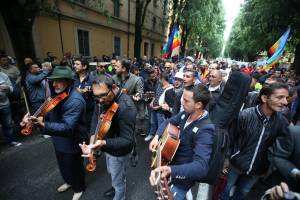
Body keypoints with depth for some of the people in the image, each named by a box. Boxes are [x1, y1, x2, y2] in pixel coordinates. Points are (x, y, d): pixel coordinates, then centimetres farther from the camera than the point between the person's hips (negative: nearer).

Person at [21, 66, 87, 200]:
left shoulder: (75, 100, -31)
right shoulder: (58, 95, 0)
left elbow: (67, 127, -37)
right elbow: (52, 114, 10)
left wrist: (43, 125, -48)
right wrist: (40, 117, -8)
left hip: (72, 142, -8)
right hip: (59, 140, 9)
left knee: (74, 167, 16)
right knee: (63, 165, 30)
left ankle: (79, 188, 45)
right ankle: (69, 182, 58)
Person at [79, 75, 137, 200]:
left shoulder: (126, 107, -36)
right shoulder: (106, 99, -9)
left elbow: (127, 140, -33)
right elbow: (97, 115, 2)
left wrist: (103, 143, -46)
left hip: (118, 150, -8)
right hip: (109, 146, 8)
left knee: (118, 180, 18)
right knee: (112, 173, 34)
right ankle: (116, 187, 64)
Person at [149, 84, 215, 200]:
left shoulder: (205, 130, -30)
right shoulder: (186, 114, -9)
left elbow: (201, 167, -39)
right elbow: (168, 122, 6)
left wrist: (170, 170, -52)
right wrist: (157, 137, -10)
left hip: (182, 178, -6)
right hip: (170, 162, 6)